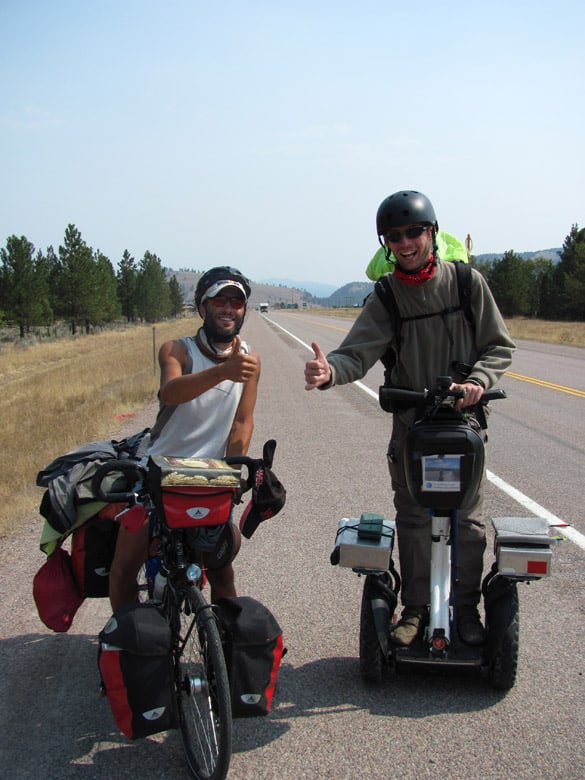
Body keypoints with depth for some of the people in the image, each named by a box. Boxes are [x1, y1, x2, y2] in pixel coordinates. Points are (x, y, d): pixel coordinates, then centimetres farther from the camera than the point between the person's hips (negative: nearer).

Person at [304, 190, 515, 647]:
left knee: (468, 521, 5)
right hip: (410, 424, 1)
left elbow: (500, 346, 2)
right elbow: (358, 353, -14)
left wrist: (478, 381, -17)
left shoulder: (468, 282, -3)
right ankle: (416, 607, 23)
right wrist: (330, 371, -37)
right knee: (413, 520, 8)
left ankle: (467, 606, 22)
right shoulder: (386, 298, -3)